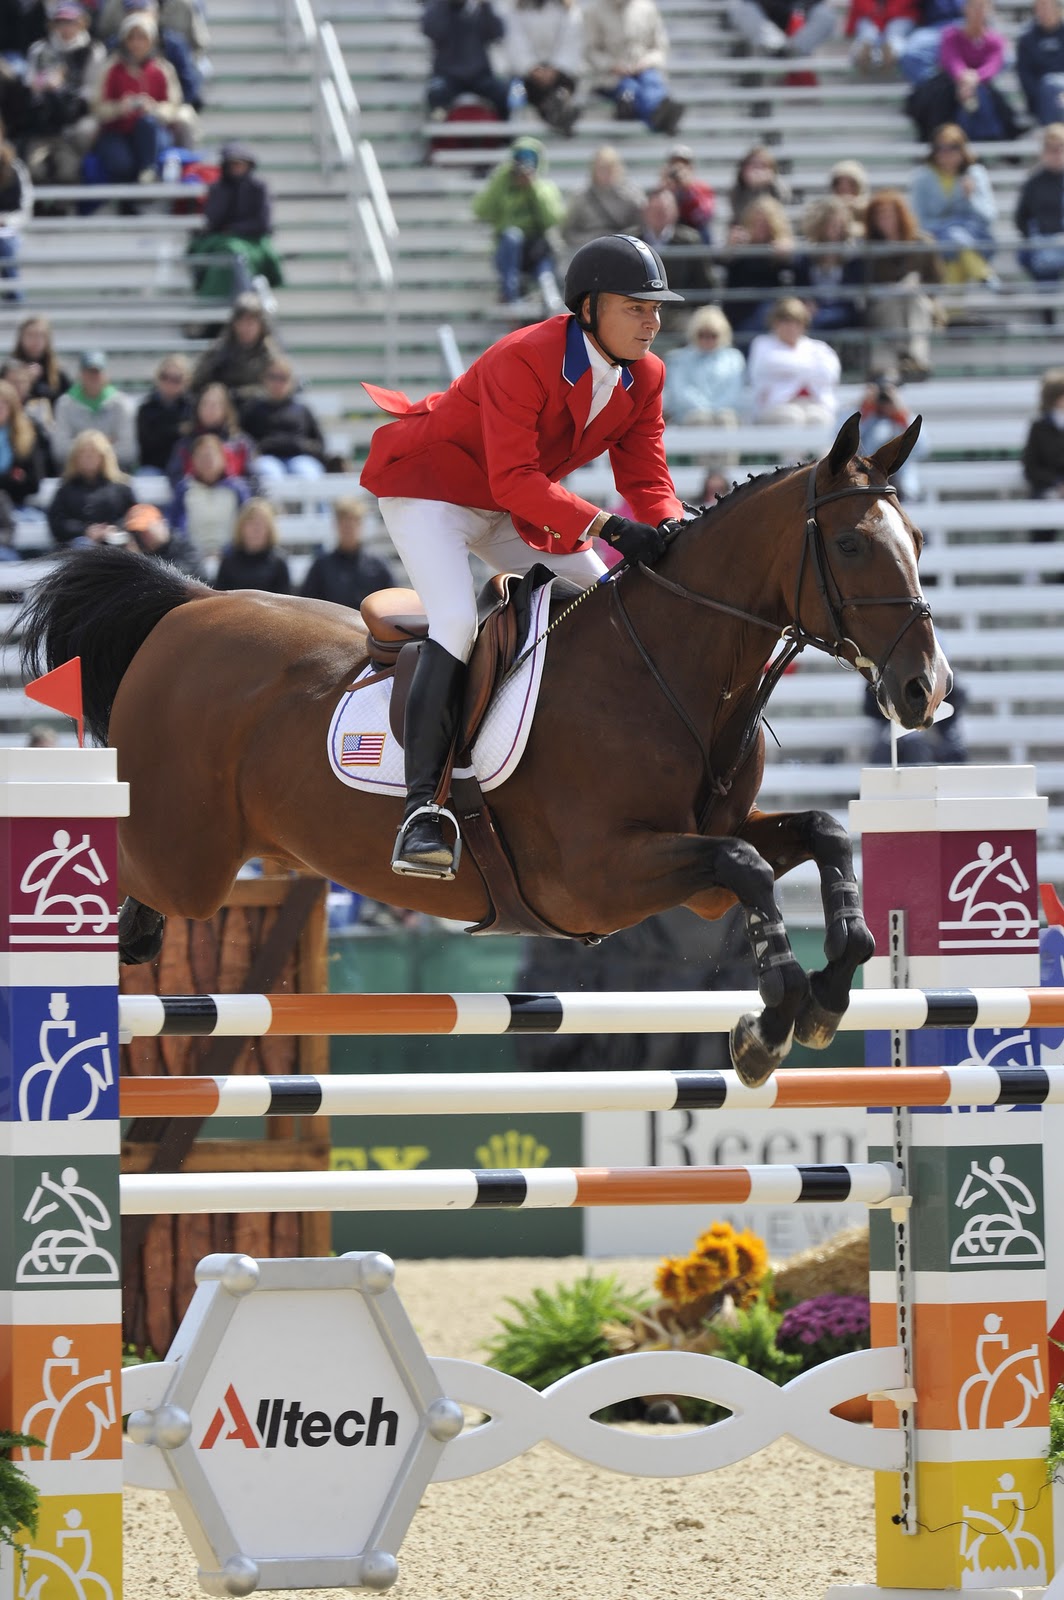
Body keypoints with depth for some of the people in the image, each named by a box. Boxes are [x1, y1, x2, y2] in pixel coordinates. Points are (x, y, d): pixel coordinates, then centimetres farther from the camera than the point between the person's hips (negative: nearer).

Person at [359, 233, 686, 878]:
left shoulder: (644, 378, -6)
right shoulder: (524, 360, -30)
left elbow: (647, 480, -5)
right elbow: (515, 480, -37)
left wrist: (672, 532, -28)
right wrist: (608, 526, -45)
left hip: (516, 511, 9)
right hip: (430, 488, -9)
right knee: (457, 623, -27)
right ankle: (422, 810, -33)